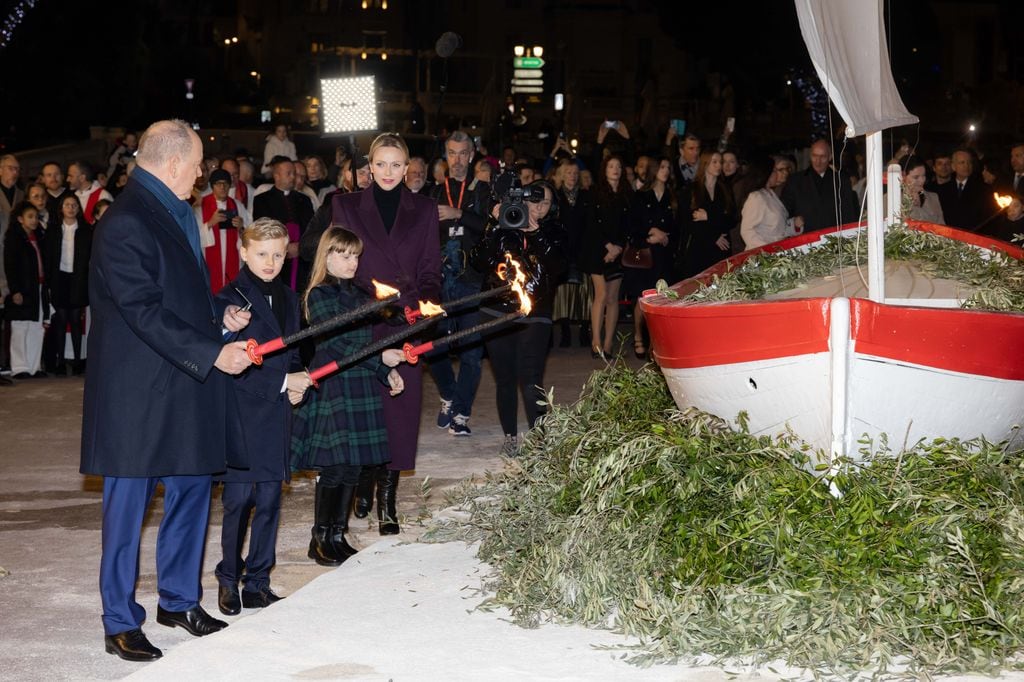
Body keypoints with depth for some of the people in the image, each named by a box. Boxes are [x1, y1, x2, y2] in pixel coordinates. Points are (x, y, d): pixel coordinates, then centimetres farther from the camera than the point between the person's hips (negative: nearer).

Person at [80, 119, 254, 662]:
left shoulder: (175, 214, 14)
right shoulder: (125, 224, -17)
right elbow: (144, 312, -22)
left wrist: (220, 316, 6)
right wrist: (211, 353, -22)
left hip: (185, 388, 9)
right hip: (138, 392, -9)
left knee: (191, 490, 15)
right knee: (128, 507, 2)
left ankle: (179, 600, 31)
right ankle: (121, 622, 14)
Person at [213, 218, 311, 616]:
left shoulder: (288, 299, 14)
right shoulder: (229, 300, -8)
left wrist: (298, 384, 1)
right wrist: (282, 383, -16)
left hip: (276, 418, 6)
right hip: (241, 418, -6)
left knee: (269, 501, 7)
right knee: (238, 500, -2)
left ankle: (257, 583, 15)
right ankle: (228, 581, 12)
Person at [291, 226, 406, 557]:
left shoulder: (359, 294, 15)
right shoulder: (319, 295, -7)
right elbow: (336, 344, -16)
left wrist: (388, 372, 10)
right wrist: (380, 358, -21)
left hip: (362, 388, 7)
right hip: (333, 389, -7)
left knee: (353, 467, 8)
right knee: (334, 468, -5)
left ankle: (337, 535, 18)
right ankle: (320, 539, 7)